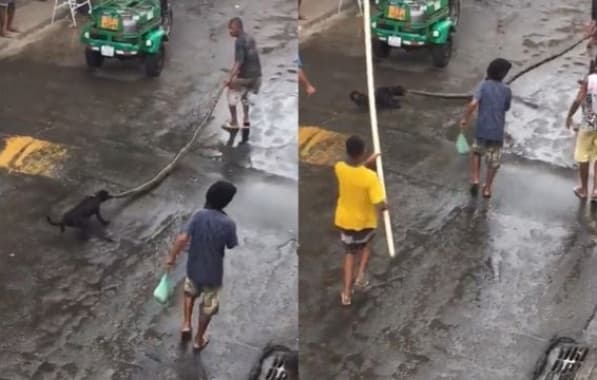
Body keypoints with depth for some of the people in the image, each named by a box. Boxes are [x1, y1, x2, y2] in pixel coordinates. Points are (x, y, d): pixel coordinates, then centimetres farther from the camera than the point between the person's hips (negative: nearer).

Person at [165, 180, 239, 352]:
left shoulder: (199, 215, -17)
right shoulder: (228, 224, -21)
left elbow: (183, 238, -21)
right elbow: (234, 250, -12)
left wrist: (171, 257, -8)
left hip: (194, 268, 2)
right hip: (213, 273, -2)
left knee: (190, 293, 35)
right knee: (208, 307, 21)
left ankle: (186, 324, 26)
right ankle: (199, 340, 35)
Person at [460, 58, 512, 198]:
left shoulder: (484, 85, -8)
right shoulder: (506, 90, -4)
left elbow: (473, 104, -20)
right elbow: (506, 109, 7)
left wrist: (465, 119, -9)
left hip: (482, 129, 0)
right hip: (497, 131, 0)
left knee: (476, 152, 26)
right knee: (493, 161, 16)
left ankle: (475, 179, 14)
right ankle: (487, 188, 24)